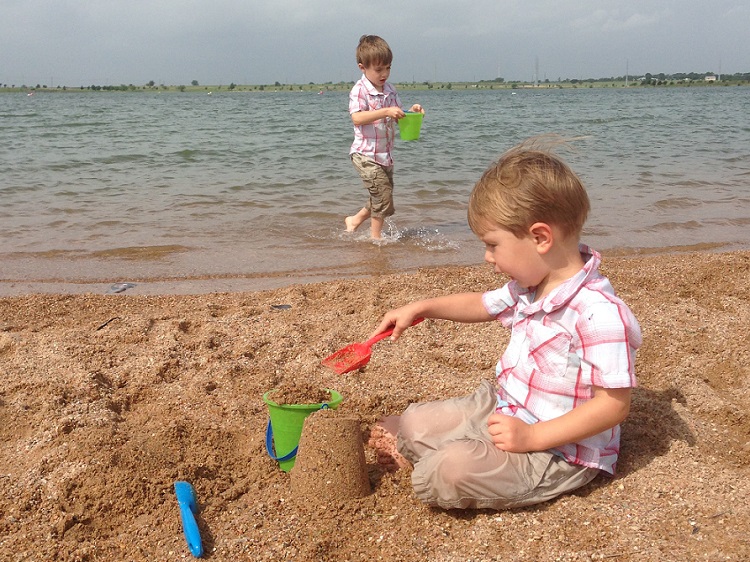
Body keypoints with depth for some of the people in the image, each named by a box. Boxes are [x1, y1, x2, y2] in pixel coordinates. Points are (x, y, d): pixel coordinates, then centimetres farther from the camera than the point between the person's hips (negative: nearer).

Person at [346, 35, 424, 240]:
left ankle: (355, 220, 34)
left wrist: (411, 112, -6)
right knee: (382, 194, -9)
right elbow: (357, 118, -27)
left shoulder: (390, 90, 9)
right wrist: (386, 112, -34)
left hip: (385, 155, 8)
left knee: (381, 198, 15)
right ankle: (376, 236, 6)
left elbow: (397, 115, 15)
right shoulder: (359, 91, -13)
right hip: (366, 155, -8)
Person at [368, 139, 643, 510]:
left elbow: (614, 404, -26)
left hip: (557, 449, -8)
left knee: (445, 475, -27)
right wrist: (423, 308, 16)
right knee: (400, 426, 0)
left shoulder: (599, 313, -29)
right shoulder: (528, 286, 2)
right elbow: (483, 305, 23)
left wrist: (532, 436, -29)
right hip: (501, 409, 8)